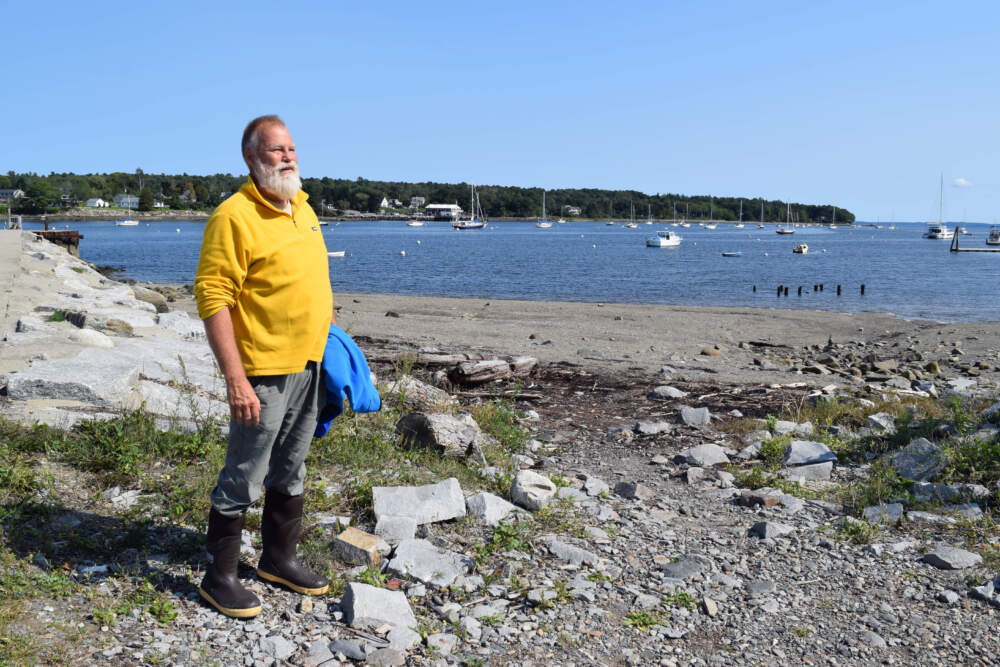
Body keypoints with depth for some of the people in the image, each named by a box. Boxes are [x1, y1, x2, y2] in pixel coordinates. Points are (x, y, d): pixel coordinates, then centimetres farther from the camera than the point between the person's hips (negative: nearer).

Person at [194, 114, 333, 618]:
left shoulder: (302, 207, 11)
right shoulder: (234, 216, -16)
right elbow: (213, 298, -21)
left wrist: (330, 325, 20)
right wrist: (235, 380, -25)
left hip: (310, 366, 8)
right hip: (264, 372, -8)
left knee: (290, 472, 19)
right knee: (243, 480, 2)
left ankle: (279, 558, 35)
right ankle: (219, 577, 18)